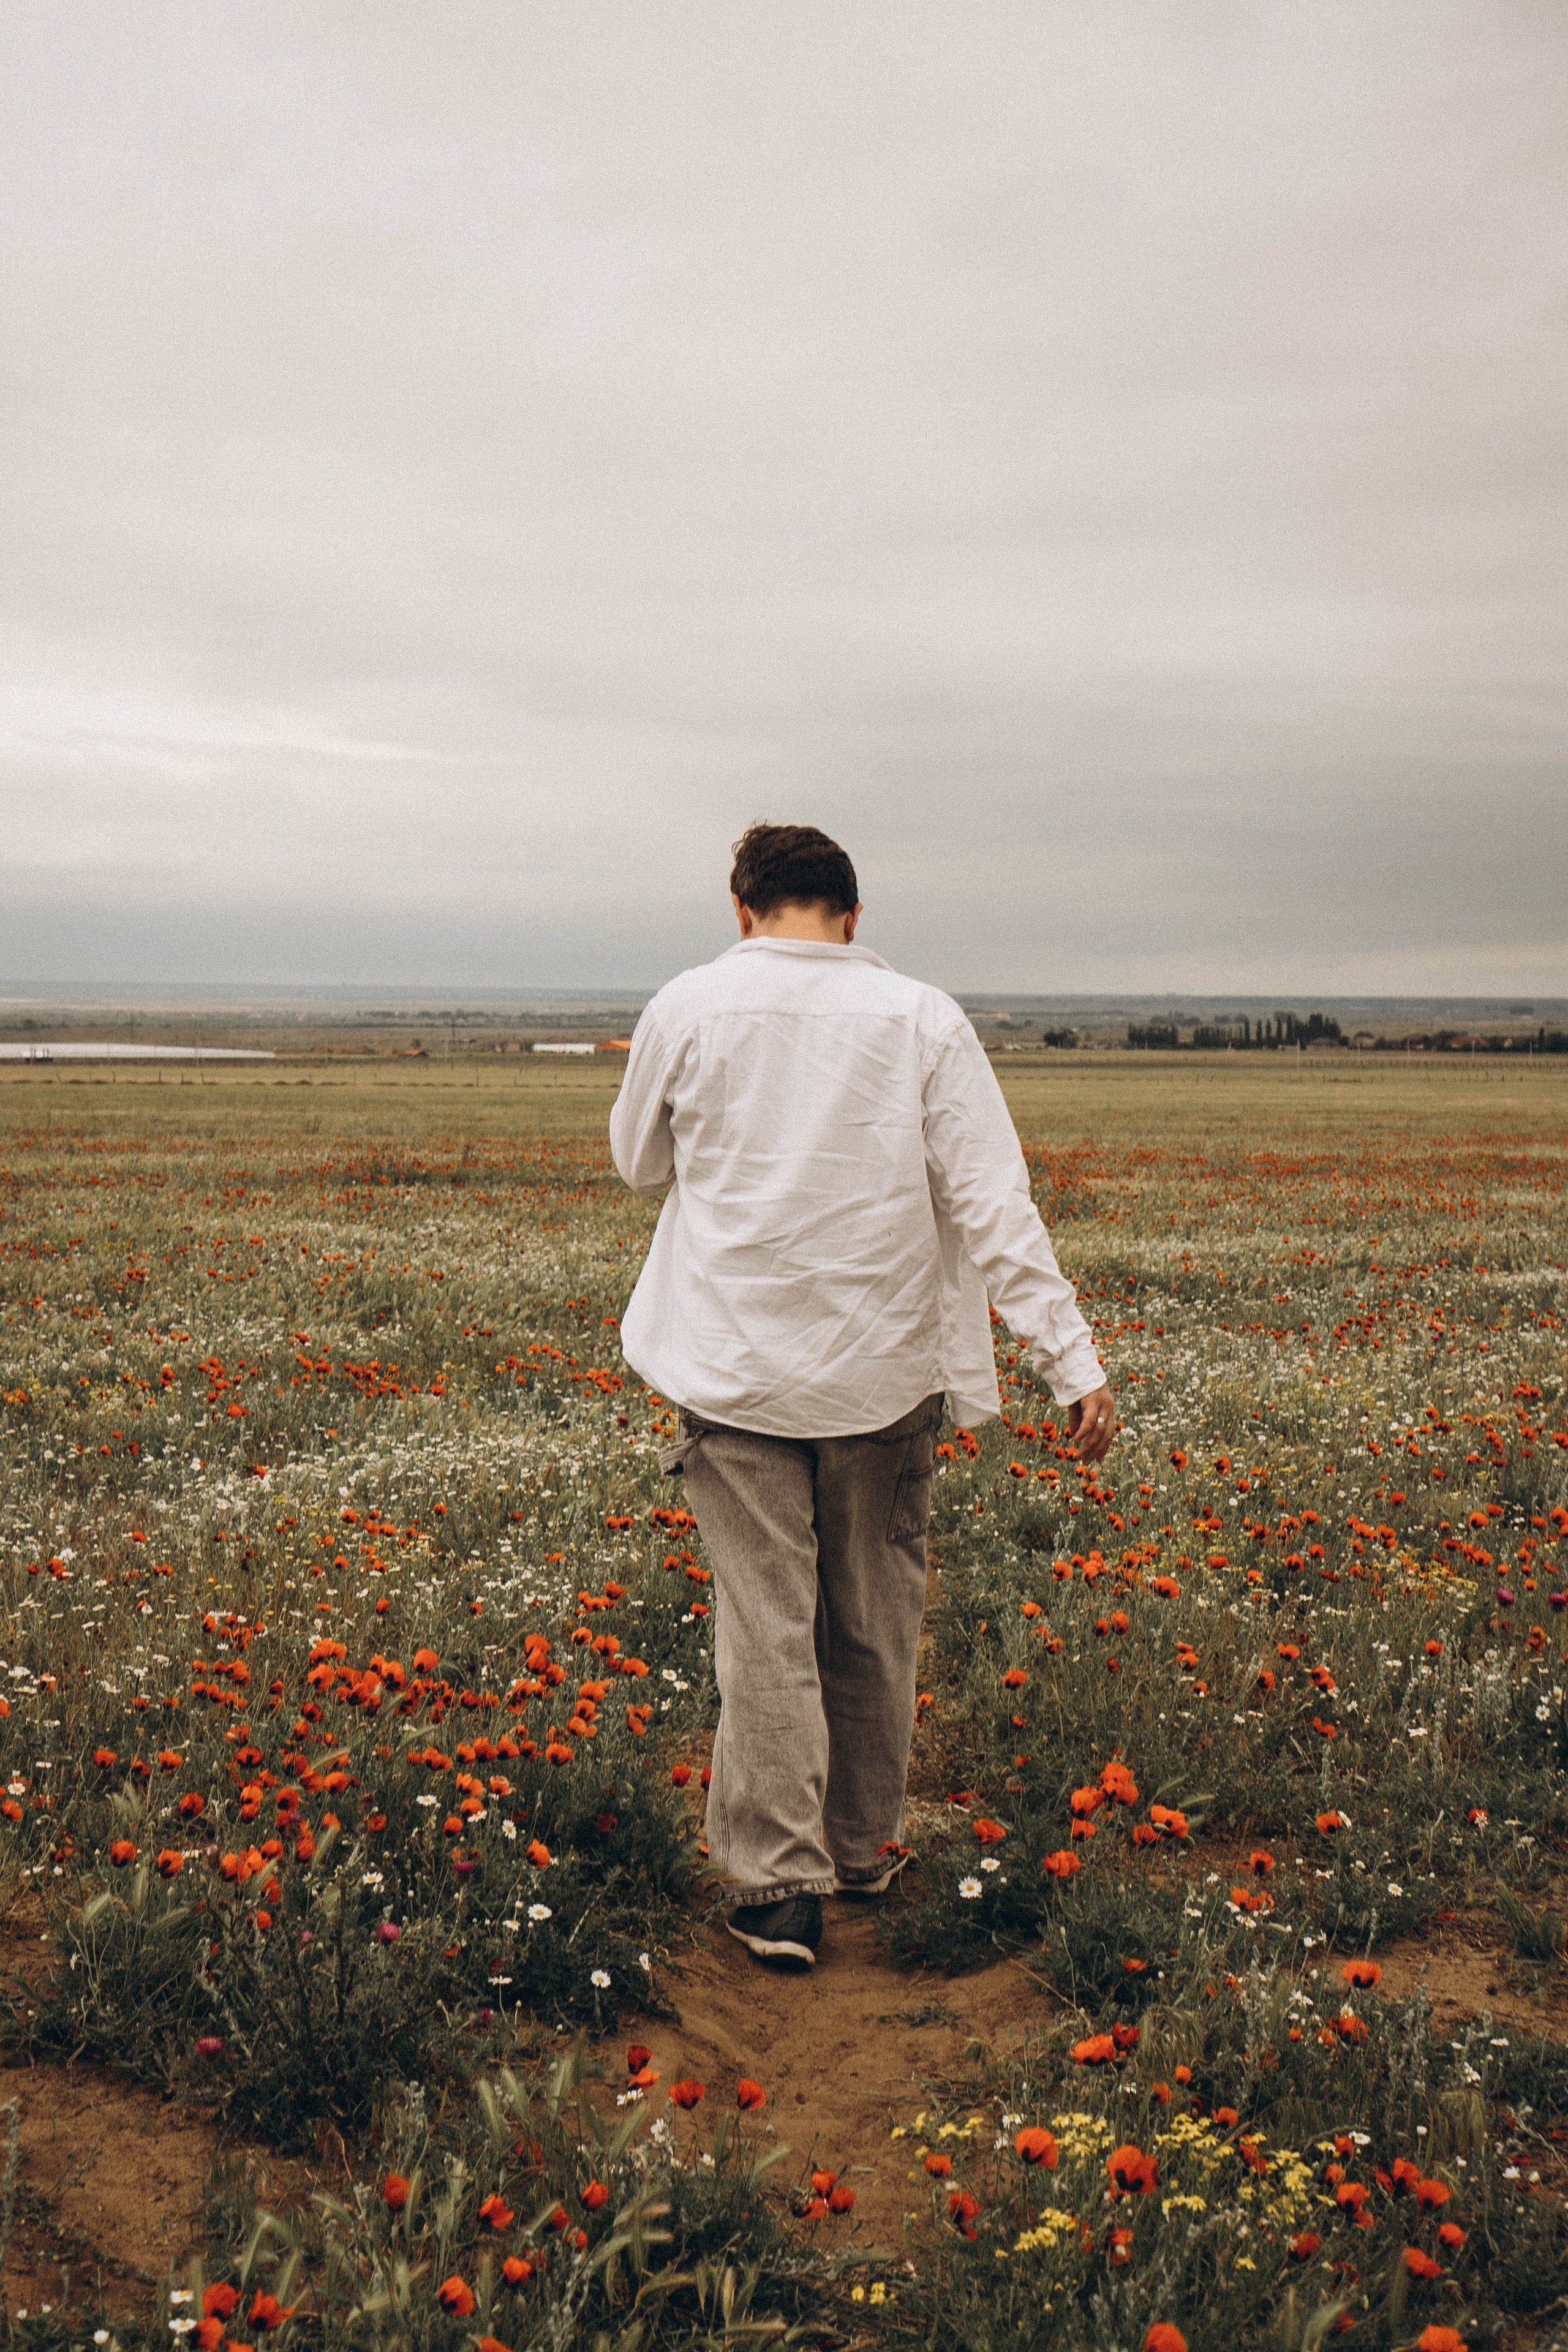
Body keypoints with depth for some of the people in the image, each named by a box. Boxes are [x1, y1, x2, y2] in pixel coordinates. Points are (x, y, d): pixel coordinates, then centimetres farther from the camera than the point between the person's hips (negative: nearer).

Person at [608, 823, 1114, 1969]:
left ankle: (777, 1882, 4)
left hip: (735, 1365, 0)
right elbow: (995, 1208, -9)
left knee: (765, 1622, 5)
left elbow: (640, 1162, 12)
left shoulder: (687, 1010, -4)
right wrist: (1076, 1363, -7)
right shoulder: (922, 1019, -6)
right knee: (874, 1617, 16)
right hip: (881, 1366, 1)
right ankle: (864, 1843, 30)